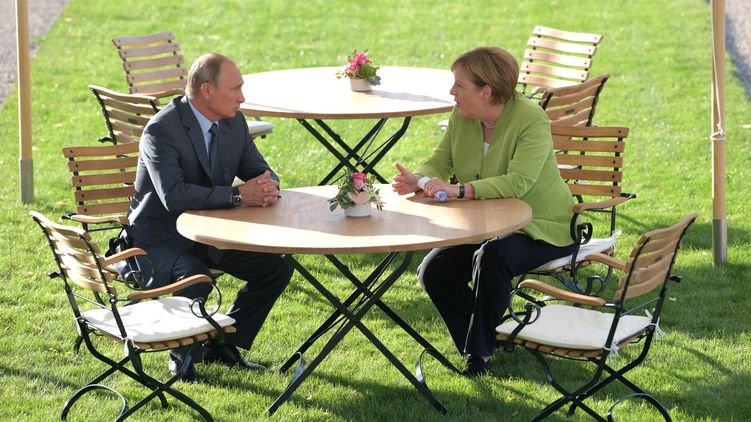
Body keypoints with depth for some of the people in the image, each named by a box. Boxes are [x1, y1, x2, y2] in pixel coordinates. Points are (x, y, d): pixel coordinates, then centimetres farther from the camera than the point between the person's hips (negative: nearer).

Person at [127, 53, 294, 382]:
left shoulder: (234, 122, 0)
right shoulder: (161, 130, -24)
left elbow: (258, 169, 7)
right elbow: (174, 195, -34)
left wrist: (269, 186, -20)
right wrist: (238, 196, -34)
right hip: (161, 238, -8)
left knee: (277, 267, -3)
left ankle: (223, 345, 12)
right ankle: (182, 356, -7)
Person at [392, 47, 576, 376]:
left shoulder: (531, 120, -22)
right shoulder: (461, 117, -1)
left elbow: (518, 182, -33)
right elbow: (440, 163, 1)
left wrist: (458, 190, -40)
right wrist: (417, 180, -23)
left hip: (540, 228, -7)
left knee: (492, 256, -35)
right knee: (432, 272, -9)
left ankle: (480, 350, -14)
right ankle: (479, 340, 8)